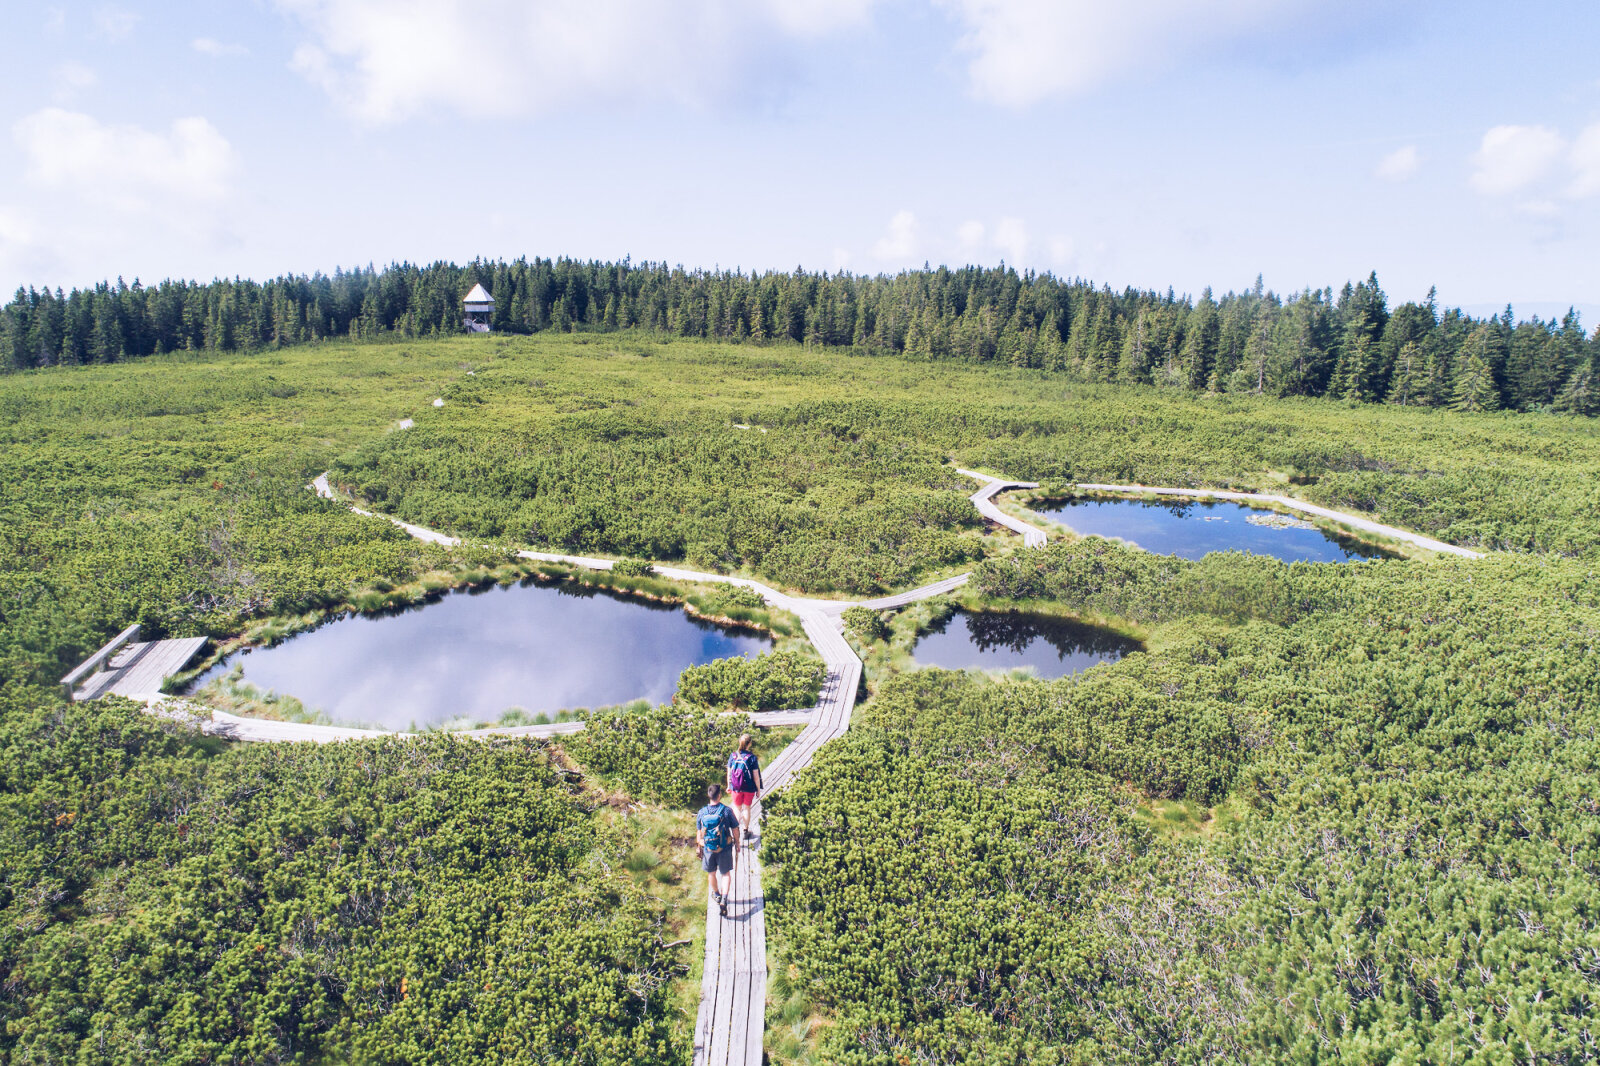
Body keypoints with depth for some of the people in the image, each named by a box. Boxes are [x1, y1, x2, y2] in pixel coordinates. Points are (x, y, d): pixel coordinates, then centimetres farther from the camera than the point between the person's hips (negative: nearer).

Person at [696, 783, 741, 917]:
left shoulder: (701, 813, -11)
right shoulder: (726, 811, -17)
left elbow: (699, 833, 1)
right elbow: (735, 830, -8)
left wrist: (700, 848, 15)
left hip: (708, 849, 2)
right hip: (725, 849, -2)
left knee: (711, 873, 24)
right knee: (726, 874, 15)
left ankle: (716, 895, 45)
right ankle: (723, 900, 0)